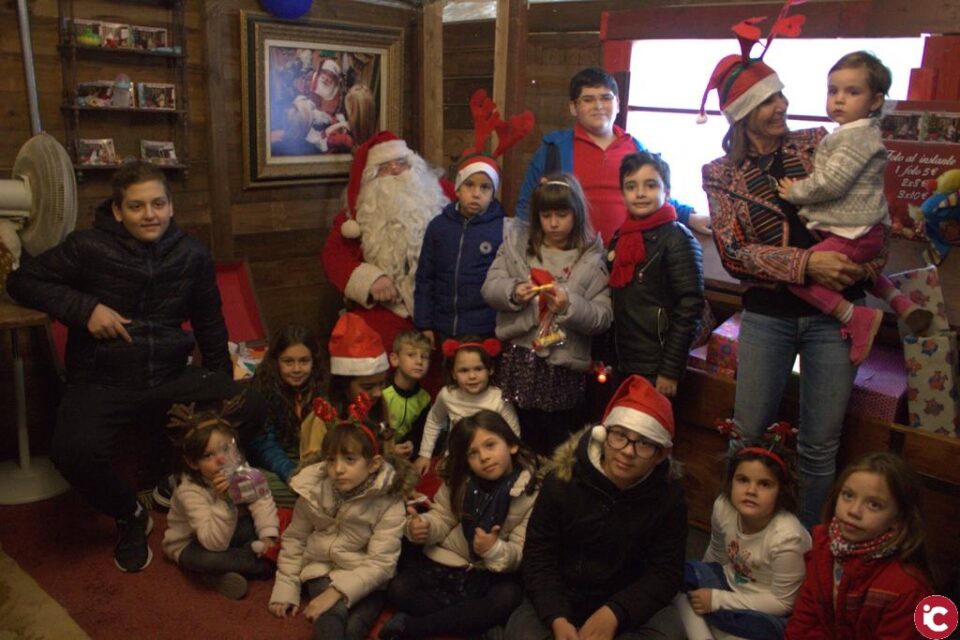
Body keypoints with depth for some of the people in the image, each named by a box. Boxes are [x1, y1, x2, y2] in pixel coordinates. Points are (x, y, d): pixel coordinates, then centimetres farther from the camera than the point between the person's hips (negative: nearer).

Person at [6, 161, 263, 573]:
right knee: (74, 453, -32)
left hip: (170, 378, 3)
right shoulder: (88, 248, -7)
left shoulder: (192, 256, 2)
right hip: (101, 382, -2)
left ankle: (170, 462, 12)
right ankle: (129, 517, 3)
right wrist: (85, 308, -15)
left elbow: (210, 325, 13)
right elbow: (22, 281, 0)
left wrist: (222, 386, 15)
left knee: (248, 406, -19)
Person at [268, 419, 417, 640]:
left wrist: (337, 591, -27)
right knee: (331, 615, -28)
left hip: (366, 578, -1)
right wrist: (286, 587, 3)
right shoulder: (312, 489, -10)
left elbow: (380, 563, -19)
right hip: (322, 568, 2)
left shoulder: (389, 502, -18)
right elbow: (294, 539, 6)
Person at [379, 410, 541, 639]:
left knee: (506, 599, -34)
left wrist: (495, 551, -36)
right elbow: (443, 516, -3)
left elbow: (523, 554, -15)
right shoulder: (459, 479, -5)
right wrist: (423, 526, -26)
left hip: (494, 573, -2)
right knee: (399, 590, -16)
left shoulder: (532, 492, -16)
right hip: (447, 561, 2)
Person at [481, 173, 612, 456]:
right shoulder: (517, 241, 5)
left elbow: (603, 317, -7)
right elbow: (490, 287, 3)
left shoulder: (591, 257, -3)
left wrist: (570, 306, -23)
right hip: (517, 358, 2)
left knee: (556, 448, 11)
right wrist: (512, 292, -17)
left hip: (564, 365, -2)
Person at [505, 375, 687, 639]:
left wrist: (613, 613, -27)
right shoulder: (562, 480, -15)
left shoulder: (669, 494, -11)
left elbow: (666, 571, -11)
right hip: (561, 596, -1)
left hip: (627, 601, 1)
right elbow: (538, 556, -12)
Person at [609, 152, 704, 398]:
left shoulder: (678, 239, -9)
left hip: (656, 369, -6)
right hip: (622, 365, 6)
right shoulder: (619, 239, 10)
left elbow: (689, 309, -15)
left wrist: (671, 371, -17)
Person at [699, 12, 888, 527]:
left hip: (833, 311, 1)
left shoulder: (817, 143, 5)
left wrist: (871, 261, -8)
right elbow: (734, 253, -8)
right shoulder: (721, 173, 0)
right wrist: (806, 262, -20)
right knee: (747, 436, 8)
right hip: (767, 314, -1)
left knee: (820, 447, 7)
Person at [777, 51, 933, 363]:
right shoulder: (854, 133, 14)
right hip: (864, 230, 11)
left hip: (853, 234, -11)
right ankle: (903, 304, 26)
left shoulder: (856, 137, -18)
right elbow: (829, 178, 23)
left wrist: (794, 192, -12)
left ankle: (857, 317, -19)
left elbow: (830, 183, -25)